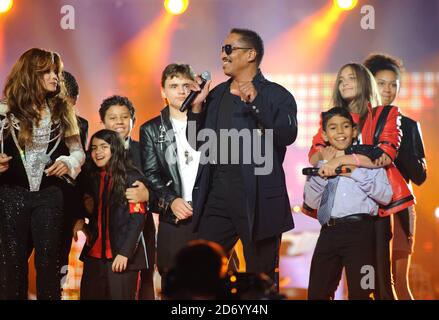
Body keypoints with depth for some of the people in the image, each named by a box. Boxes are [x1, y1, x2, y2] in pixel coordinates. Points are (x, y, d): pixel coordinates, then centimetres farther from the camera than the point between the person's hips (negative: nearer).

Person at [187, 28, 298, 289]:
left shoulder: (276, 95, -3)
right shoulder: (217, 95, 15)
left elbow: (287, 136, -18)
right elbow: (198, 142, 16)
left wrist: (255, 102, -24)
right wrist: (197, 106, 2)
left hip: (259, 201, -5)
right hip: (218, 197, 5)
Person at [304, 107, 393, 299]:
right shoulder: (322, 163, 18)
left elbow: (386, 196, -4)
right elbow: (311, 202, 8)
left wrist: (356, 173, -9)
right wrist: (324, 166, 0)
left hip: (359, 232, -4)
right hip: (328, 232, 4)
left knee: (359, 293, -4)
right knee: (317, 293, 4)